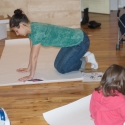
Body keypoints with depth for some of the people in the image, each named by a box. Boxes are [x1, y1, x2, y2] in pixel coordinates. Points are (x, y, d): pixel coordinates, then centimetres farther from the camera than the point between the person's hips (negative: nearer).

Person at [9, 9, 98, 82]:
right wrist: (28, 68, 12)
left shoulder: (37, 31, -29)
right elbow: (32, 51, 7)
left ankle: (86, 59, 8)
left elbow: (34, 56, -24)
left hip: (80, 41, -9)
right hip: (73, 40, 9)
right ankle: (83, 55, 21)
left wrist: (31, 76, -17)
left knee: (62, 69, -6)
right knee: (57, 65, 13)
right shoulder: (31, 29, -2)